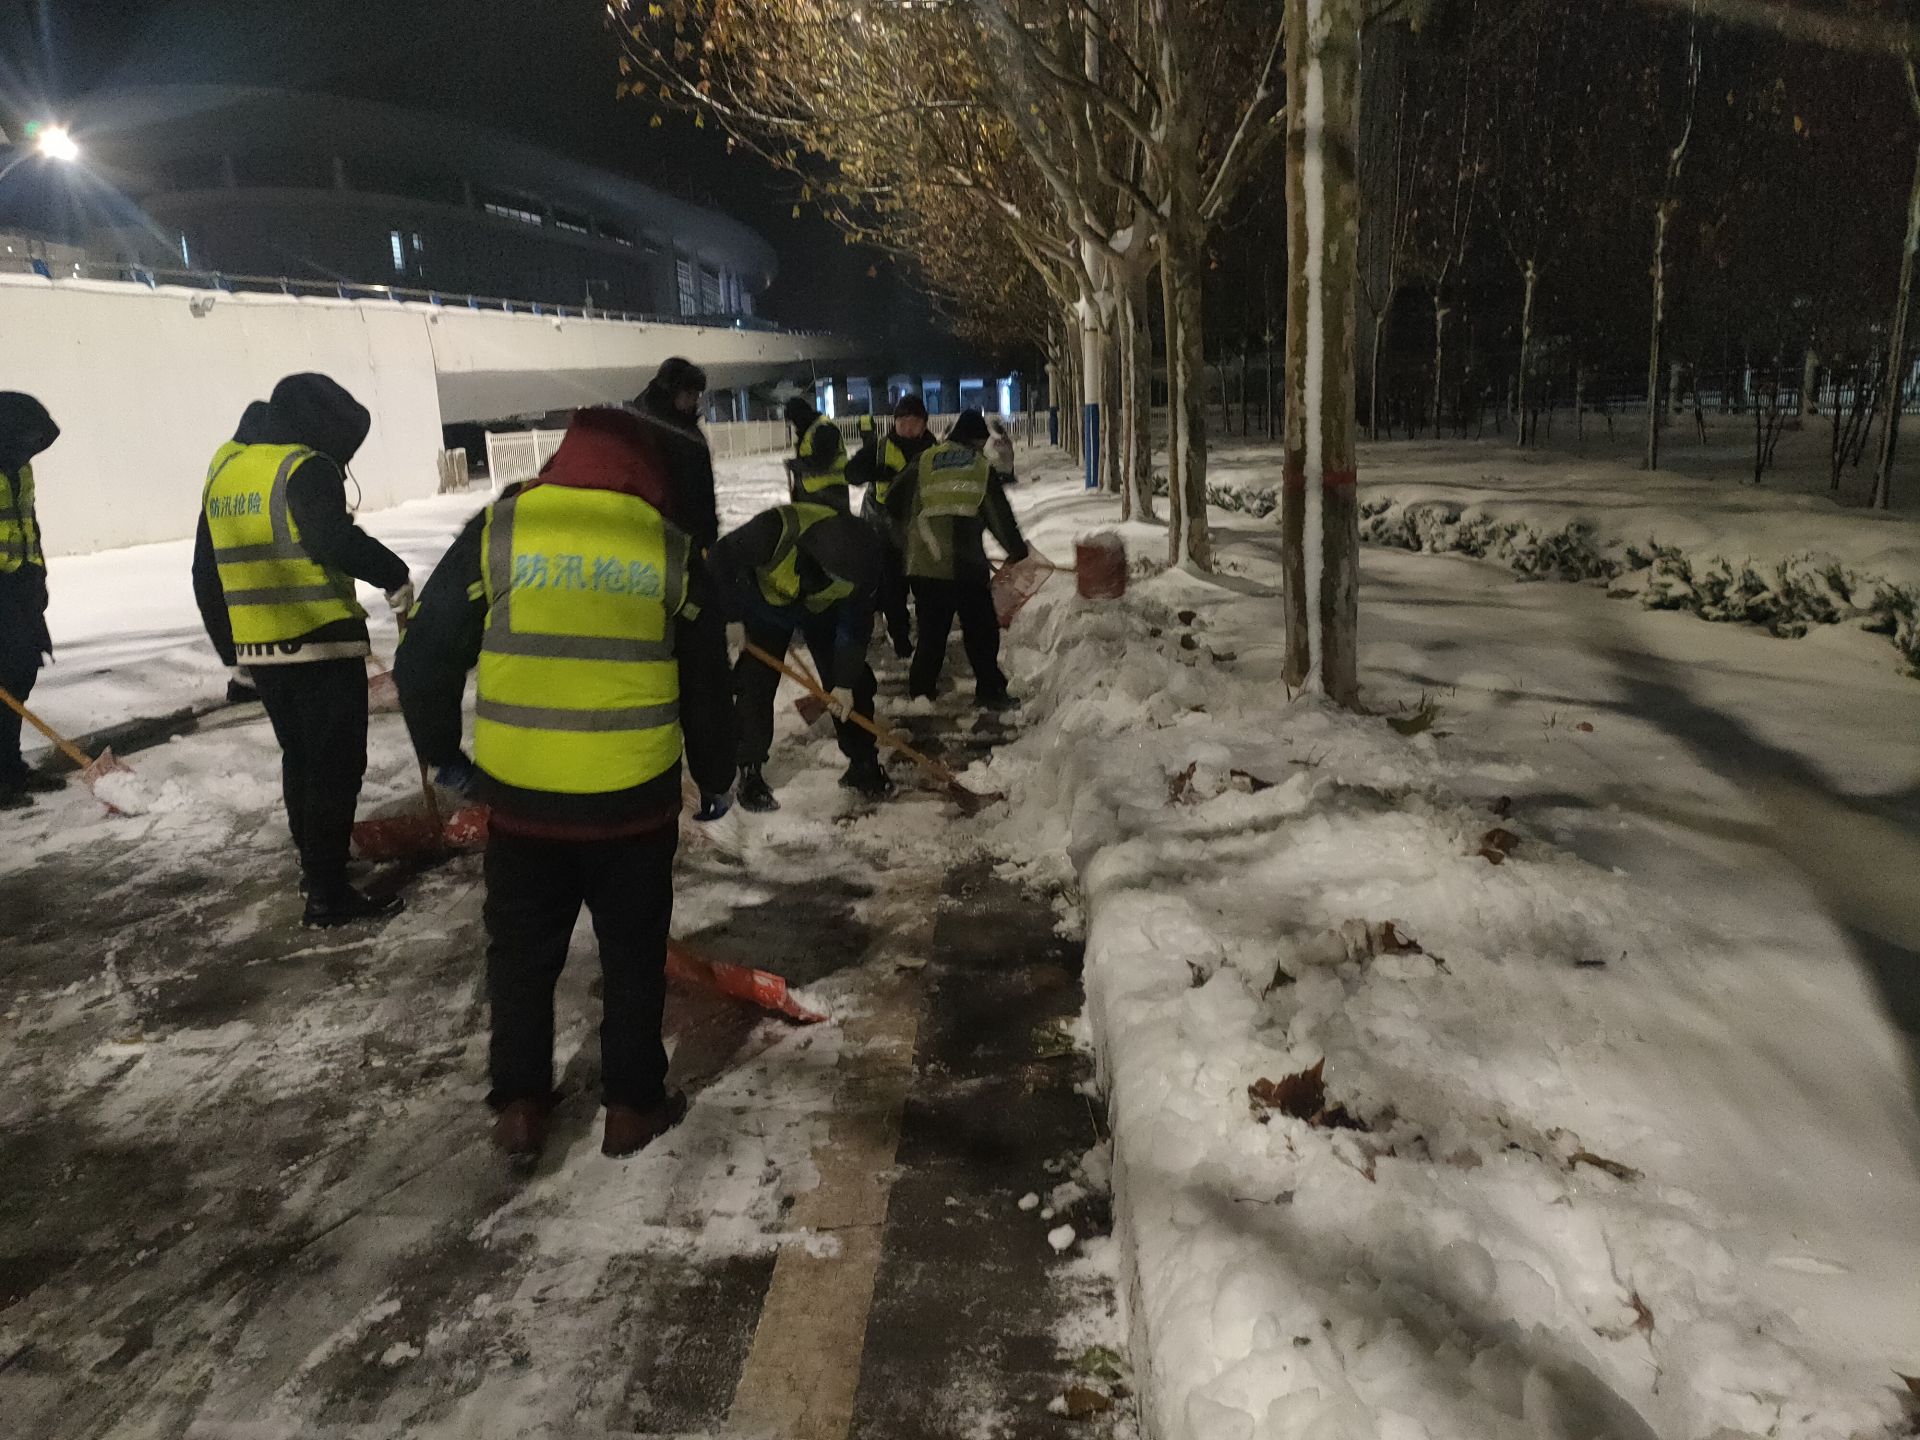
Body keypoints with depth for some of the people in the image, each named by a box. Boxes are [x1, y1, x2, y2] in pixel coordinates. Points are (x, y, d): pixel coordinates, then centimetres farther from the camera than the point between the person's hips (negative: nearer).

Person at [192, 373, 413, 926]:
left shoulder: (224, 472, 14)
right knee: (336, 766, -1)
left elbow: (207, 575, 19)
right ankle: (328, 894, 2)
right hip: (323, 647, -8)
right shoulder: (306, 467, -11)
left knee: (299, 758, 21)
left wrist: (230, 646, 26)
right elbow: (333, 540, -31)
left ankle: (315, 862, 35)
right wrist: (394, 577, -18)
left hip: (259, 651, 8)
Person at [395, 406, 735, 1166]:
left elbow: (424, 656, 0)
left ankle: (518, 1109, 27)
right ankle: (632, 1105, 27)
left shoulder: (496, 531, -3)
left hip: (520, 799, 1)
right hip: (635, 801, 0)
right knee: (633, 955, 17)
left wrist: (442, 753, 16)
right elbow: (706, 686, 4)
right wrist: (715, 779, 18)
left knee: (521, 955, 18)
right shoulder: (671, 549, -2)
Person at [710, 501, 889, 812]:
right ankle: (750, 774, 5)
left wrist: (845, 683, -17)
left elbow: (856, 626, -19)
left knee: (856, 683, -2)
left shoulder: (861, 558, -32)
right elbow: (723, 558, -28)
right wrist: (730, 615, -20)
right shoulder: (775, 529, -44)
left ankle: (863, 764, 14)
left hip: (822, 609, 2)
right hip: (766, 601, -2)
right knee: (755, 684, -8)